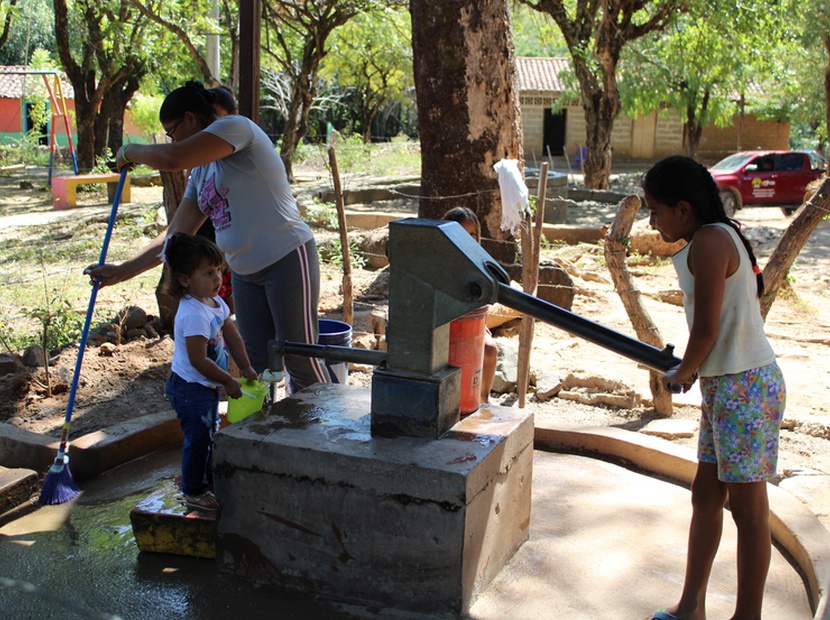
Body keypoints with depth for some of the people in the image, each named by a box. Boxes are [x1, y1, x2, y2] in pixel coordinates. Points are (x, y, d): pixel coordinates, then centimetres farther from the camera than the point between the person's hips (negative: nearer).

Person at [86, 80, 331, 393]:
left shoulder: (236, 126, -10)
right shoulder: (200, 173, 16)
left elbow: (172, 159, -24)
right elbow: (176, 235, 16)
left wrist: (131, 151, -4)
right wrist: (122, 271, 13)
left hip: (287, 259, -9)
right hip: (245, 271, 9)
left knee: (300, 361, -3)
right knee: (257, 364, 10)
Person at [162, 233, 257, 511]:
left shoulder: (215, 303, 2)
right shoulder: (193, 314, -28)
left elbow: (232, 336, 13)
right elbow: (198, 360, -27)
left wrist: (245, 368, 7)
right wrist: (229, 382, -17)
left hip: (207, 386, 10)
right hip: (190, 388, -10)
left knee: (208, 434, 22)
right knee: (198, 439, 0)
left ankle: (208, 480, 40)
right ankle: (194, 493, 15)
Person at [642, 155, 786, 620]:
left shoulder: (708, 242, -17)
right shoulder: (719, 236, 12)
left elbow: (707, 329, -18)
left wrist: (683, 373, -1)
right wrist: (691, 369, 11)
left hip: (743, 388, -10)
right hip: (726, 384, 10)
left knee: (748, 509, 2)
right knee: (706, 495, 15)